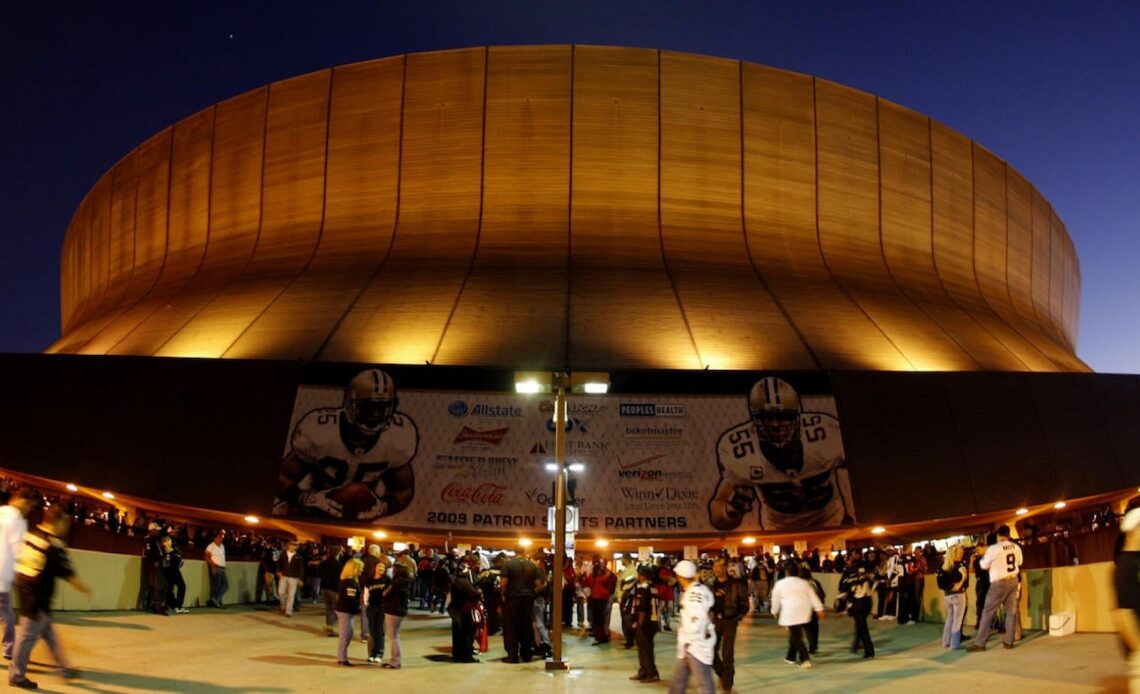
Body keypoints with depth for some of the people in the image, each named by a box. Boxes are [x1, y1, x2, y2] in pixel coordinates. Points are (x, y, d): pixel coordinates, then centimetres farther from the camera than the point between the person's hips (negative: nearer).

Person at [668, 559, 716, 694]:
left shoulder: (694, 593, -19)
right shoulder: (695, 590, 11)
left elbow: (696, 621, -25)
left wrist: (686, 642, -19)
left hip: (696, 645, -10)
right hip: (691, 645, 10)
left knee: (704, 683, -6)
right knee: (678, 679, 19)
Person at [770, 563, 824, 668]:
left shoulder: (780, 583, 4)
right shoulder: (804, 583, 11)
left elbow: (776, 599, 11)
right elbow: (813, 596, 6)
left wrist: (775, 612, 24)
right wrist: (819, 609, 5)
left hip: (791, 613, -4)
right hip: (804, 612, 4)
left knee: (795, 637, -3)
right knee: (796, 634, 18)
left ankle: (805, 659, -14)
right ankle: (791, 657, 26)